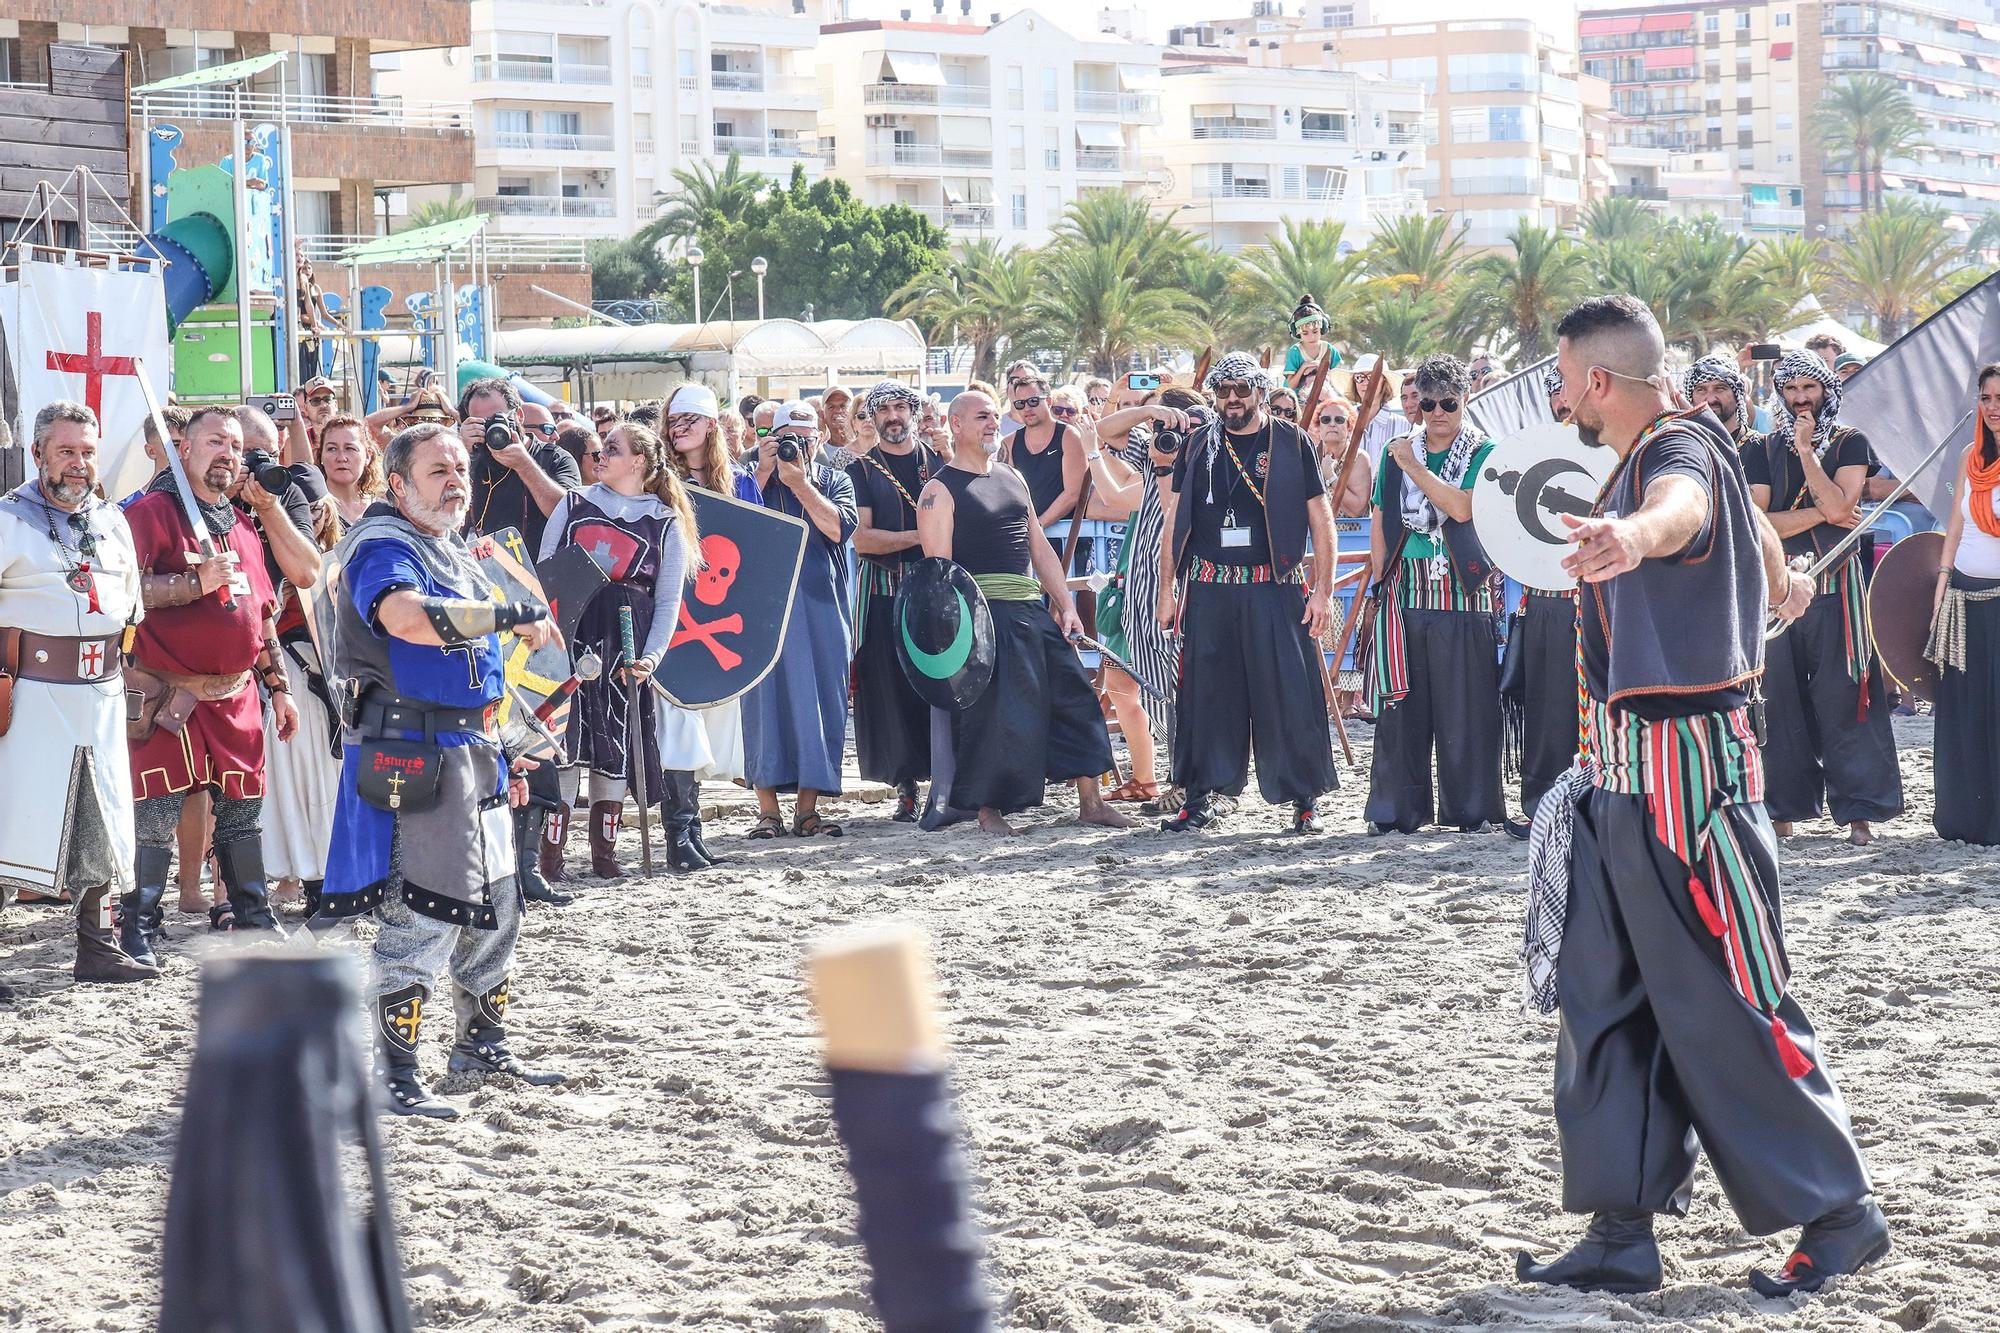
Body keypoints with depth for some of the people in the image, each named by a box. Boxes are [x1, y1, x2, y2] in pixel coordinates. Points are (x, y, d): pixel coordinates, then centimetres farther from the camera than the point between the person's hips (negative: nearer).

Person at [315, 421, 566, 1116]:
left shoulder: (457, 554, 19)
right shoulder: (384, 548, -12)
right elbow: (405, 617, -36)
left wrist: (505, 752, 24)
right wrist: (509, 615, -34)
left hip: (471, 754, 10)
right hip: (413, 757, -10)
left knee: (495, 905, 17)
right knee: (423, 916, -11)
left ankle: (483, 1046, 32)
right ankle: (393, 1075, -5)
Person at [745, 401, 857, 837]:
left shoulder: (835, 482, 13)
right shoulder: (755, 479, 10)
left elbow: (839, 527, -7)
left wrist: (800, 482, -11)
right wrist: (764, 473, -9)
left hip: (821, 607, 1)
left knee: (819, 701, 0)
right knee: (765, 699, -3)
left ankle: (808, 809, 5)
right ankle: (768, 810, 1)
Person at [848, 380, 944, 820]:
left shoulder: (939, 462, 13)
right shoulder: (861, 470, 8)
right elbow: (861, 538, -4)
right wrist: (920, 536, -13)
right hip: (885, 594, -1)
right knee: (893, 688, -4)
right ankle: (906, 787, 0)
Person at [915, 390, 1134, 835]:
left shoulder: (1012, 478, 18)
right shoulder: (941, 490, -5)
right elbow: (939, 567, -11)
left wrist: (1066, 605, 13)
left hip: (1032, 608, 7)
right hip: (984, 610, -7)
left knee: (1073, 694, 4)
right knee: (992, 710, -5)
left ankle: (1090, 801, 9)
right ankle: (988, 808, 7)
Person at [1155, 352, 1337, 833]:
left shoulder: (1289, 444, 3)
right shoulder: (1199, 447, 11)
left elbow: (1321, 522, 2)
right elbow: (1175, 521, 13)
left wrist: (1321, 591, -5)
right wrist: (1166, 590, 7)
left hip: (1274, 589, -2)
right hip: (1209, 590, 3)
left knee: (1288, 694, -4)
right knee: (1206, 693, 4)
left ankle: (1304, 798, 5)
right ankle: (1201, 797, 13)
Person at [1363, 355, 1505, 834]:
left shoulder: (1484, 454, 2)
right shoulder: (1396, 453, 14)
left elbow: (1462, 508, -14)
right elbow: (1380, 522, 15)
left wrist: (1414, 467, -9)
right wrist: (1381, 580, 6)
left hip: (1462, 594, -3)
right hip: (1404, 593, 3)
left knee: (1463, 703, -3)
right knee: (1402, 703, 2)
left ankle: (1470, 808, 3)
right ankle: (1396, 809, 7)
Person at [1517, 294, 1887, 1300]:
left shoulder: (1678, 450, -15)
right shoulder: (1662, 452, 16)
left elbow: (1685, 506, -42)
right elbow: (1741, 511, 39)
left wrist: (1635, 533, -67)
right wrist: (1777, 577, 62)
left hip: (1680, 765, -10)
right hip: (1625, 772, 10)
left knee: (1725, 1008, -5)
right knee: (1603, 1003, 8)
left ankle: (1839, 1215, 6)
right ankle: (1621, 1236, 12)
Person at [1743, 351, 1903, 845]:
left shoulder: (1849, 444, 6)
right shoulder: (1760, 449, 10)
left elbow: (1837, 505, -11)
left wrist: (1805, 449, -9)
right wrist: (1820, 514, -8)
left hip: (1836, 586, -2)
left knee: (1842, 696, -4)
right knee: (1780, 696, 2)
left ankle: (1858, 808, -1)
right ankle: (1783, 807, 9)